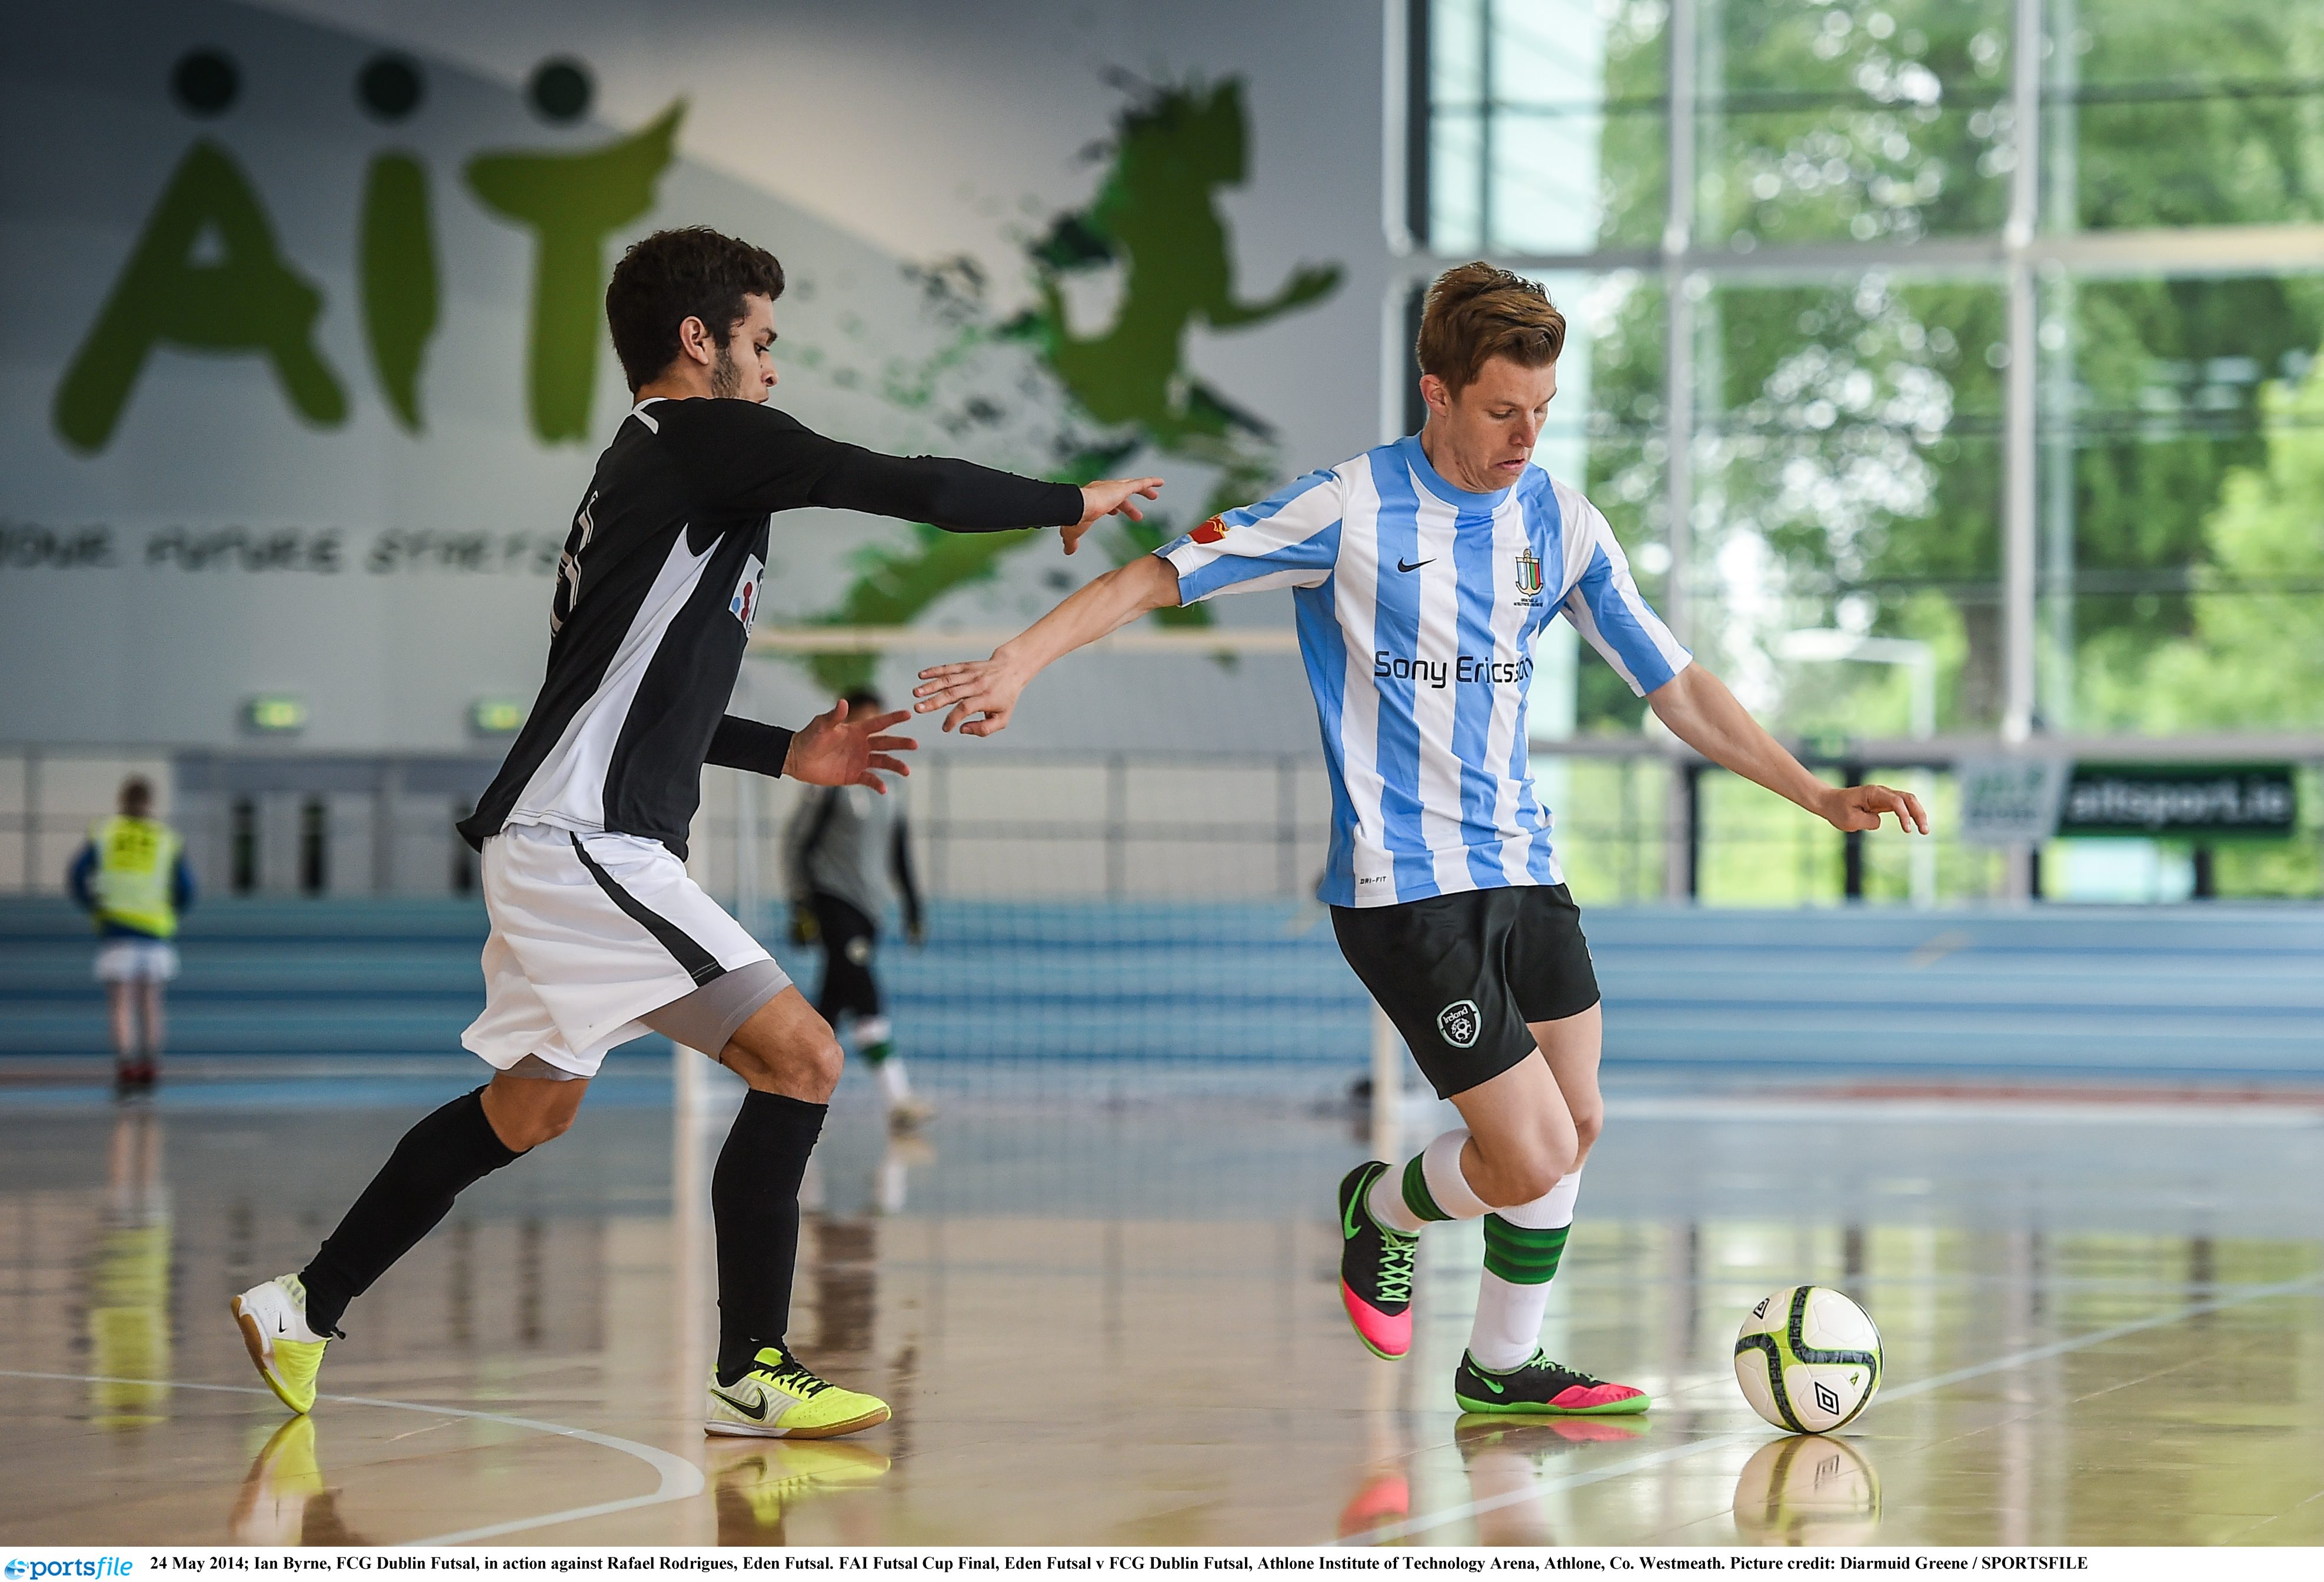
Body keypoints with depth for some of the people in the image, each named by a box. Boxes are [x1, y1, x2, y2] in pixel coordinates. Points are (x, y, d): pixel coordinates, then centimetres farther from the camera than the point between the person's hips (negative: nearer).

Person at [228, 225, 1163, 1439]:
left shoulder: (642, 466, 21)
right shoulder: (708, 438, -8)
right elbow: (917, 489, -13)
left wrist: (784, 754, 26)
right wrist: (1071, 503, 1)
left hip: (559, 841, 10)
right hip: (585, 845, -10)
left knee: (531, 1106, 23)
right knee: (801, 1062, -9)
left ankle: (303, 1309, 29)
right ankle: (751, 1375, -6)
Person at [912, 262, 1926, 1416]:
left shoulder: (1561, 521, 5)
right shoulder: (1350, 510, -11)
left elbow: (1675, 686, 11)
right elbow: (1158, 577, -10)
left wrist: (1816, 795, 6)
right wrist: (1019, 661, -22)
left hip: (1522, 869, 6)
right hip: (1403, 886, -6)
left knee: (1575, 1128, 10)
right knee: (1531, 1160, -10)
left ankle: (1502, 1369, 29)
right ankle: (1382, 1210, 22)